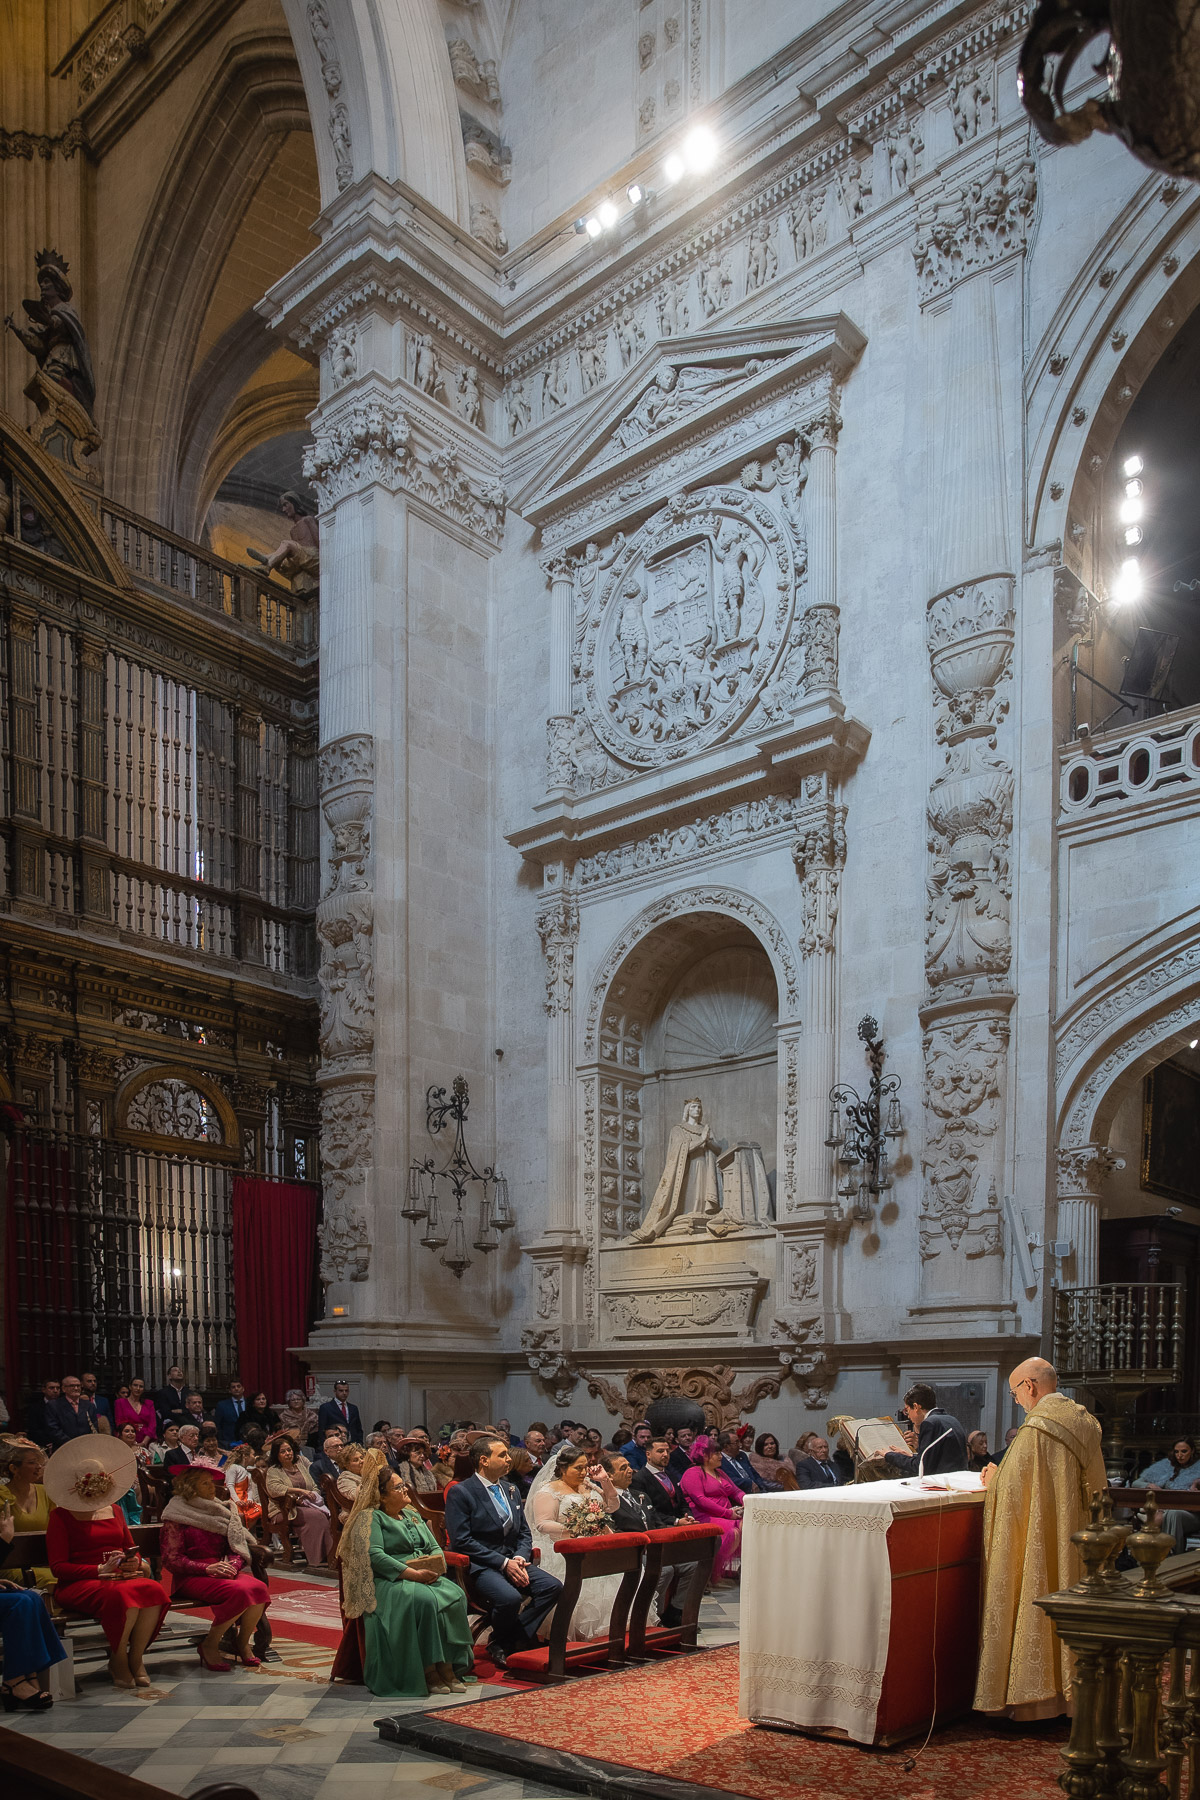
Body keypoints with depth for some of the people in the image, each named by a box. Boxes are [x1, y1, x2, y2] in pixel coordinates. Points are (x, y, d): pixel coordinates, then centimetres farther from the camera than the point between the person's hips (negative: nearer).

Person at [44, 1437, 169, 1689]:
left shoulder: (114, 1510, 20)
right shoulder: (61, 1515, 3)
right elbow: (58, 1567, -4)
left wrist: (134, 1562, -2)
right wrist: (100, 1570, -16)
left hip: (122, 1577, 5)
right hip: (79, 1584, -5)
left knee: (154, 1589, -30)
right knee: (123, 1595, -38)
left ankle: (136, 1657, -14)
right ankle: (118, 1661, -15)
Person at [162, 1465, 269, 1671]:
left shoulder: (222, 1511, 19)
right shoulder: (177, 1516, 1)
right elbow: (171, 1559, -7)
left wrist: (232, 1565, -9)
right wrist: (208, 1568, -18)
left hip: (224, 1571, 5)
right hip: (192, 1577, -5)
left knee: (258, 1588, -27)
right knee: (239, 1592, -33)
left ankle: (243, 1644, -5)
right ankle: (209, 1646, -12)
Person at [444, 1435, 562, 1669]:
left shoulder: (511, 1490, 17)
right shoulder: (460, 1492, -6)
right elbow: (461, 1540, -14)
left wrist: (520, 1558, -5)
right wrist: (503, 1563, -17)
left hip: (512, 1561, 7)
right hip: (480, 1565, -7)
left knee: (553, 1587, -16)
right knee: (509, 1597, -34)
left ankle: (503, 1644, -7)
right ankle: (522, 1638, -1)